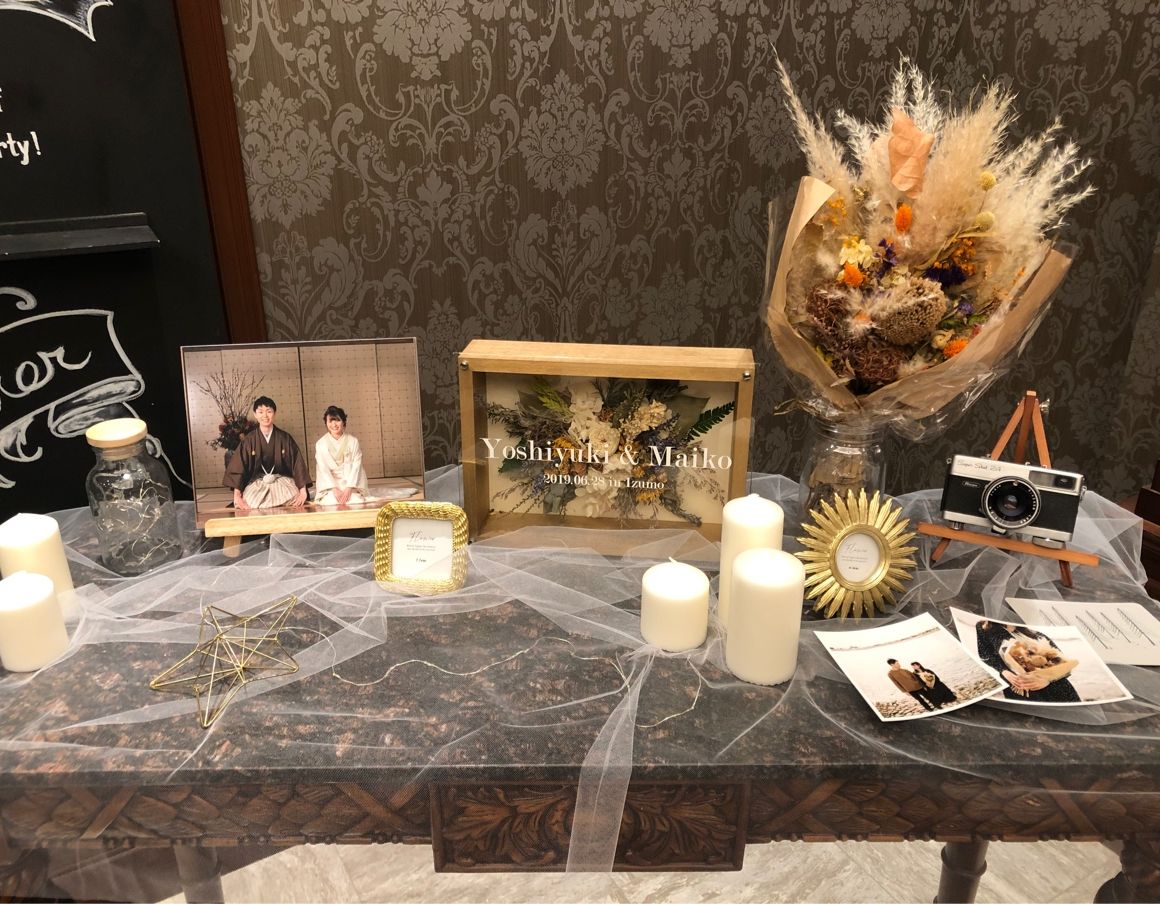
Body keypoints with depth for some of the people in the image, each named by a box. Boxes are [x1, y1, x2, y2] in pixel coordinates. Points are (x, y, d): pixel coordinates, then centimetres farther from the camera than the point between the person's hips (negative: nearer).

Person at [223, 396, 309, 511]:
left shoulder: (285, 438, 0)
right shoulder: (249, 440, 0)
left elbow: (298, 466, 0)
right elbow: (237, 468, -1)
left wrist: (303, 492, -9)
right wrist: (237, 496, -12)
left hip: (283, 483, 0)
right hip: (257, 485, 0)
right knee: (248, 509, -26)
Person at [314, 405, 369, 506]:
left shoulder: (353, 441, 2)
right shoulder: (320, 444, 1)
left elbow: (356, 467, -4)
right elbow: (323, 469, -4)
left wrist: (348, 489, -17)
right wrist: (335, 489, -17)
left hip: (351, 483, 1)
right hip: (329, 485, -1)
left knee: (356, 502, -27)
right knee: (332, 503, -30)